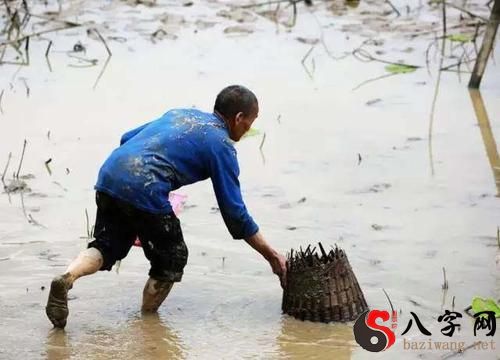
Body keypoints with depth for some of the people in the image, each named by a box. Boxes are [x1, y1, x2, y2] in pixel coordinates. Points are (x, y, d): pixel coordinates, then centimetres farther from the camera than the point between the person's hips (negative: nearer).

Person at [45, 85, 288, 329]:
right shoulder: (221, 145, 5)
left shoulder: (180, 114, 26)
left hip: (109, 174, 7)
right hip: (144, 190, -6)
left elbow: (127, 138, 29)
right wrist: (270, 255, 9)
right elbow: (234, 211, 3)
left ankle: (67, 277, -6)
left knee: (106, 246, 20)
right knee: (172, 259, 14)